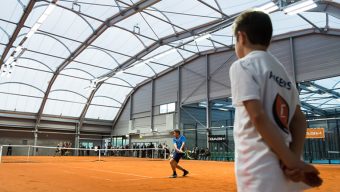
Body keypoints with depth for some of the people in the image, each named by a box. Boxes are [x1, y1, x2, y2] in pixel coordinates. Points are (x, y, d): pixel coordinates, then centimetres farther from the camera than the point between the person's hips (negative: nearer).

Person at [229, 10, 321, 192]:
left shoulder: (242, 66, -5)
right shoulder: (283, 71, 18)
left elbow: (258, 117, -16)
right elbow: (299, 120, 10)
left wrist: (292, 161, -12)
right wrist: (294, 159, -1)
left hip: (260, 174, -7)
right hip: (287, 174, 8)